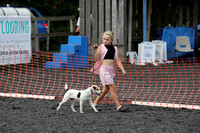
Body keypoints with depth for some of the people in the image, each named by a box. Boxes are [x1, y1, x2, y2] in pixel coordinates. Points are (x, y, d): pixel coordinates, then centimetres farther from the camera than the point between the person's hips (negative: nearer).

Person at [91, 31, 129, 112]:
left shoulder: (114, 48, 10)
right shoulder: (101, 47, -5)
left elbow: (117, 60, 8)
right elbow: (96, 59, -12)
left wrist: (122, 69, -4)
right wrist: (95, 50, -25)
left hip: (110, 70, 6)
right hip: (103, 69, -6)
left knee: (106, 89, 11)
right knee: (113, 88, -10)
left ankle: (95, 104, 22)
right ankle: (118, 107, -8)